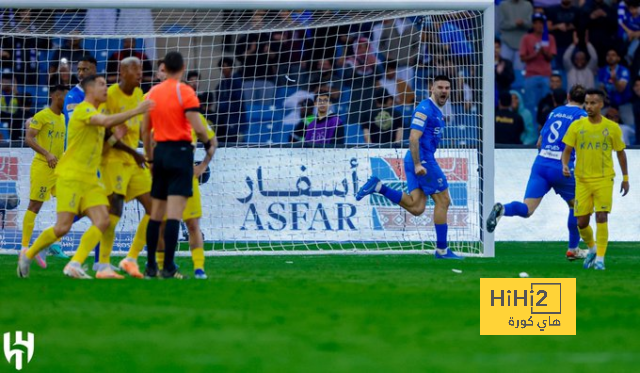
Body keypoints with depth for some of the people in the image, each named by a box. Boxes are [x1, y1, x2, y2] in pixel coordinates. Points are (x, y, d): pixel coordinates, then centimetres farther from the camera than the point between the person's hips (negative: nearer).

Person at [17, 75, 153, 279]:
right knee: (63, 227, -11)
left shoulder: (95, 112, 16)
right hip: (70, 176, -9)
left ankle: (75, 265, -11)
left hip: (90, 179, 9)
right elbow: (107, 121, -30)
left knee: (102, 221, -10)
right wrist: (136, 111, -29)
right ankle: (28, 255, 10)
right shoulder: (84, 110, -13)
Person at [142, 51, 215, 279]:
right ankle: (168, 268, -14)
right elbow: (197, 126, -15)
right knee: (174, 213, -9)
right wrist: (208, 145, 3)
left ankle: (151, 267, 13)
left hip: (160, 151, 6)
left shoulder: (153, 93, 9)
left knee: (156, 213, 12)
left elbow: (145, 130, 13)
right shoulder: (185, 91, -8)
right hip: (180, 151, -6)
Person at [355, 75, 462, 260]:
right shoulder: (425, 109, -11)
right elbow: (413, 138, -19)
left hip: (420, 162, 9)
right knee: (443, 201, -1)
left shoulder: (437, 111, 18)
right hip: (422, 160, -9)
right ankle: (442, 249, 5)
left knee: (416, 208, -1)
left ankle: (378, 187, -4)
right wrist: (418, 164, -24)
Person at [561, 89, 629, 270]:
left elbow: (620, 152, 9)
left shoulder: (612, 128, -1)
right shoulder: (577, 126, 0)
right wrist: (565, 165, -20)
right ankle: (592, 248, 30)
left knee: (601, 216, -14)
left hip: (604, 180, -2)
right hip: (582, 180, 2)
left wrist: (625, 177, 12)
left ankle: (600, 258, -6)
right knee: (582, 222, 2)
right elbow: (567, 150, 0)